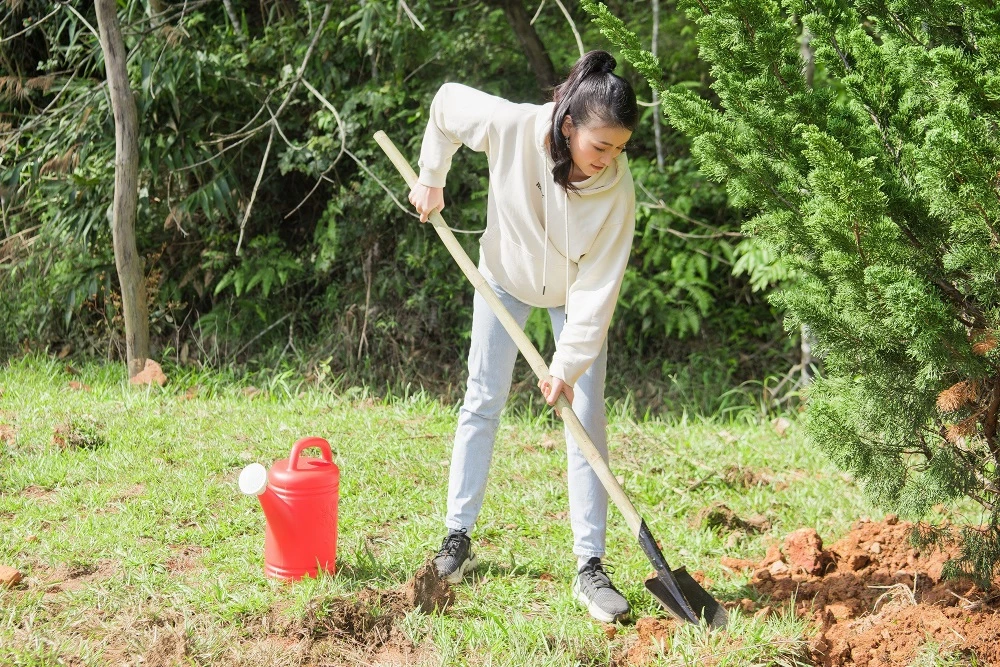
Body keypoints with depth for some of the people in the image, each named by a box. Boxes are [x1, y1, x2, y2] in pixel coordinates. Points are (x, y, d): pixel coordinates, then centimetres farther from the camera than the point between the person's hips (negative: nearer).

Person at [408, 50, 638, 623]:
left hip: (574, 292, -1)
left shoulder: (617, 189, -34)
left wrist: (568, 365, -29)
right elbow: (447, 103, -12)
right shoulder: (510, 126, -34)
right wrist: (432, 180, -6)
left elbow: (598, 289, -29)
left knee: (587, 418, -7)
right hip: (506, 275, 1)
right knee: (483, 402, 6)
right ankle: (458, 538, 17)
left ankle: (591, 567, -4)